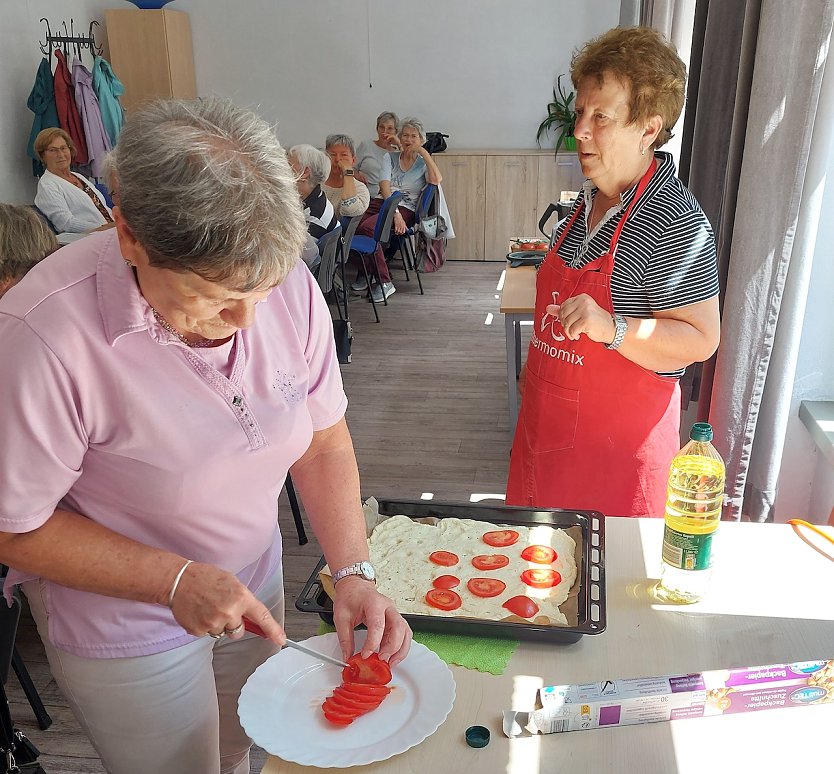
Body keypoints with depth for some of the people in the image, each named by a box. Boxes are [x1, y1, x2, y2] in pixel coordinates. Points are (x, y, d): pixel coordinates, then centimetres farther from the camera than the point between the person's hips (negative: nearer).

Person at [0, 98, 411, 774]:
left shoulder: (289, 285, -18)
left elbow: (323, 442, -7)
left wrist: (353, 571, -16)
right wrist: (177, 580, -26)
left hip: (253, 583, 4)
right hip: (124, 623, -4)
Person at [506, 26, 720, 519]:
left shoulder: (676, 222, -20)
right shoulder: (592, 198, 6)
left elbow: (701, 340, -20)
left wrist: (611, 328, -33)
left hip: (620, 433, -8)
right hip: (554, 418, 8)